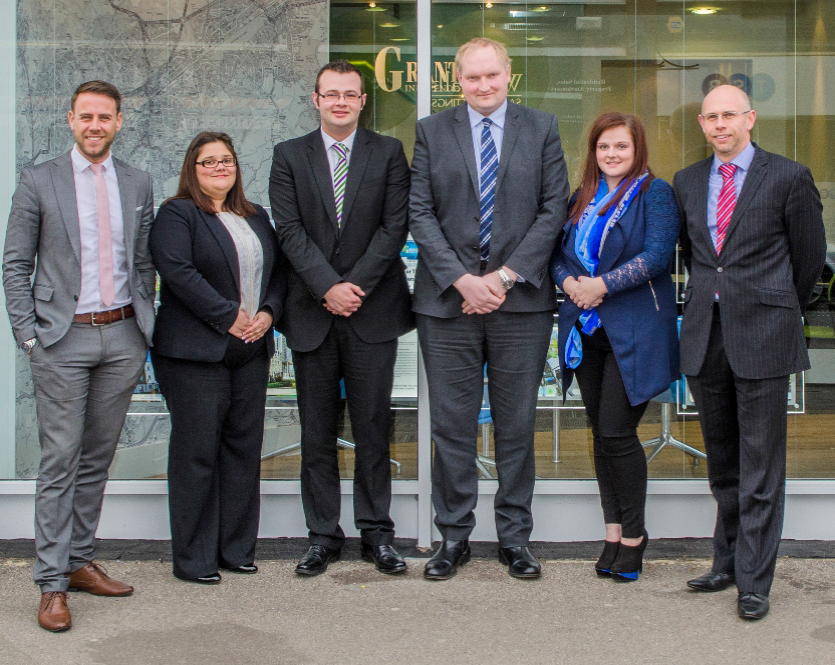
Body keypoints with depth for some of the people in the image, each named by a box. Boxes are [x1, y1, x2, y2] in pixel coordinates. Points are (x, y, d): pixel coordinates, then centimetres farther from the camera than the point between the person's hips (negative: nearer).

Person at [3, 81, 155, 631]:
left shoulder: (138, 184, 9)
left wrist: (145, 328, 10)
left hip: (123, 337, 4)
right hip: (63, 338, -4)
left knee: (98, 458, 11)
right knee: (60, 461, -4)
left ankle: (81, 561, 23)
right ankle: (53, 584, 2)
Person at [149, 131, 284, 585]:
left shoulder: (256, 218, 19)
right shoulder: (176, 215, -2)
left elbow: (278, 270, 17)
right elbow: (178, 272, -15)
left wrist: (268, 312, -2)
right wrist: (229, 316, -16)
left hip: (251, 351, 6)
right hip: (195, 352, -6)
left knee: (244, 446, 7)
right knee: (197, 451, -3)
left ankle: (236, 548, 16)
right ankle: (193, 559, 5)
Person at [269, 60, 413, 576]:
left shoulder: (388, 153, 6)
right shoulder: (289, 156, 8)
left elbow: (395, 226, -2)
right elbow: (291, 230, -1)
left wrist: (356, 286, -11)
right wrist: (329, 287, -13)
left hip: (373, 311, -1)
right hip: (312, 313, 1)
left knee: (373, 427, 3)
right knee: (317, 431, 6)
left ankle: (377, 533, 14)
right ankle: (324, 535, 15)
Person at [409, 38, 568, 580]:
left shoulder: (542, 129, 7)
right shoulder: (432, 132, 8)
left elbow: (554, 209, 1)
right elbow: (421, 214, 2)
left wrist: (505, 275, -9)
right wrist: (463, 280, -10)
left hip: (521, 299, 0)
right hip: (448, 298, 0)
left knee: (517, 426, 6)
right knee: (452, 426, 4)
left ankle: (515, 537, 17)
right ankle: (454, 537, 16)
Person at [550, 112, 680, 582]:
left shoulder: (654, 193, -2)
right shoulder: (583, 198, 16)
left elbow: (657, 255, -14)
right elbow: (559, 252, 15)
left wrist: (602, 284, -18)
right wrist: (570, 282, -6)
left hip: (634, 331, -6)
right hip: (588, 330, 6)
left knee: (618, 432, -8)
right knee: (601, 433, 8)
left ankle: (633, 535, 7)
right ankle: (613, 532, 18)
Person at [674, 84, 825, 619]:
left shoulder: (789, 177, -2)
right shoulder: (687, 181, 12)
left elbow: (809, 255, 6)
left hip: (762, 334, -4)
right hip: (705, 334, 5)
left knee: (760, 465, -1)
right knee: (722, 463, 12)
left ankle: (754, 581, 6)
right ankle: (728, 563, 23)